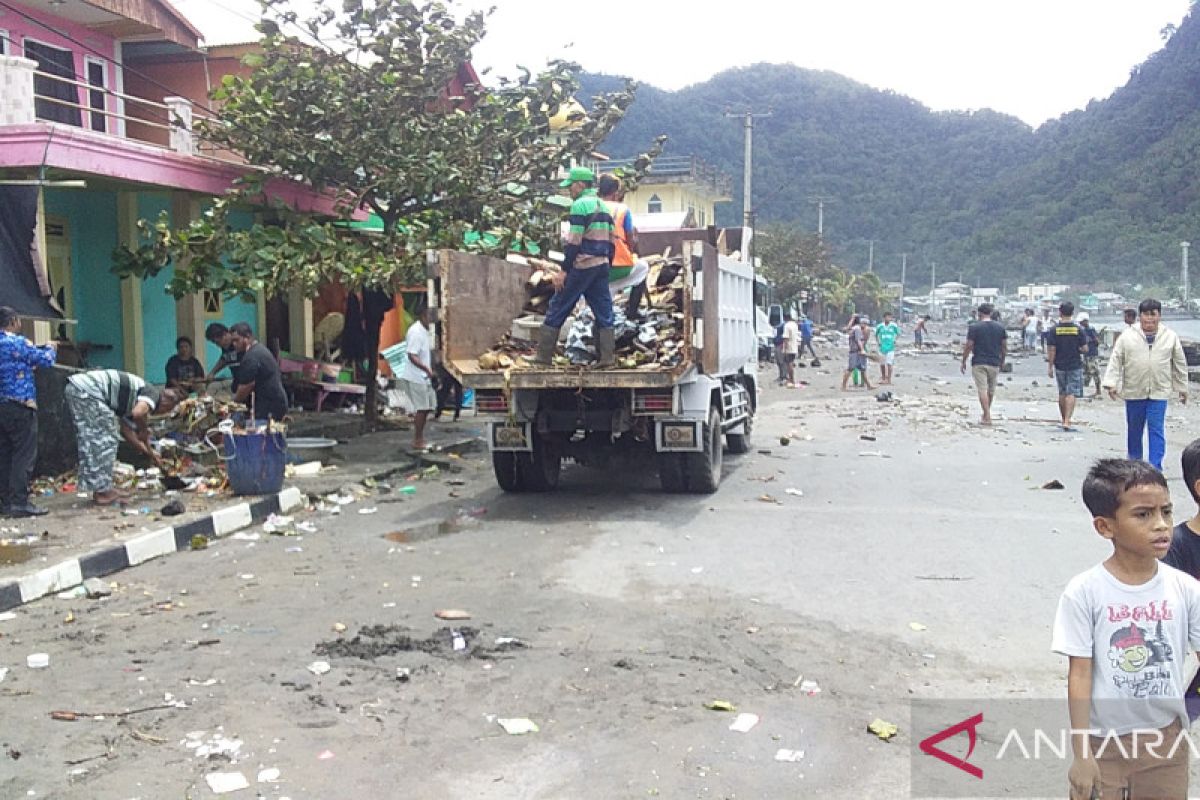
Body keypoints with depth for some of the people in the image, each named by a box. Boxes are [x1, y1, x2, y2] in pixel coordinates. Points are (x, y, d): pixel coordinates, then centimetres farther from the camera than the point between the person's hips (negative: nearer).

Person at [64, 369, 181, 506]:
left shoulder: (132, 399, 25)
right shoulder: (153, 393, -1)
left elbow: (125, 430, 31)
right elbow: (138, 414, -22)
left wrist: (149, 453, 37)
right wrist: (145, 430, -1)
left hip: (74, 387, 10)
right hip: (88, 390, -10)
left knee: (90, 443, 17)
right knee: (104, 443, 0)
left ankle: (101, 489, 25)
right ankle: (103, 493, 6)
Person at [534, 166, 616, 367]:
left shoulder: (580, 205, -9)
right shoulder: (603, 206, 17)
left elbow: (574, 241, -15)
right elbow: (610, 241, 17)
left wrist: (563, 270, -14)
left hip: (581, 266, -8)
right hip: (602, 266, 8)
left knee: (558, 308, 1)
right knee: (604, 311, 6)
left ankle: (544, 354, 4)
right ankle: (608, 357, 1)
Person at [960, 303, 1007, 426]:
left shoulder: (974, 327, -7)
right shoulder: (1000, 327, 5)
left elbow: (969, 346, -9)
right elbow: (1004, 347, 8)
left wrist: (964, 361, 1)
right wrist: (1002, 362, 19)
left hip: (979, 363, -4)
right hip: (994, 363, 4)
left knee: (982, 390, -4)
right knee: (991, 390, 18)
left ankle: (987, 417, -11)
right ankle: (986, 414, 32)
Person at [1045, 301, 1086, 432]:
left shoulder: (1053, 329, -6)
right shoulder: (1078, 329, -7)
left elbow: (1051, 350, -8)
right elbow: (1084, 348, -5)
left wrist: (1050, 366, -2)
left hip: (1059, 365, 1)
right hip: (1075, 366, -1)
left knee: (1062, 393, 15)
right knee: (1072, 394, -2)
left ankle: (1064, 420, 24)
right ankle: (1067, 422, -12)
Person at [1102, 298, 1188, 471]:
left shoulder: (1170, 337, 3)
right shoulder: (1127, 336, -1)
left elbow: (1180, 364, 10)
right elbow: (1116, 361, -1)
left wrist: (1182, 388, 13)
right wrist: (1111, 383, -10)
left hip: (1159, 392, 0)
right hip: (1133, 392, 0)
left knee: (1156, 430, -4)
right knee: (1134, 430, 11)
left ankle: (1155, 468, -1)